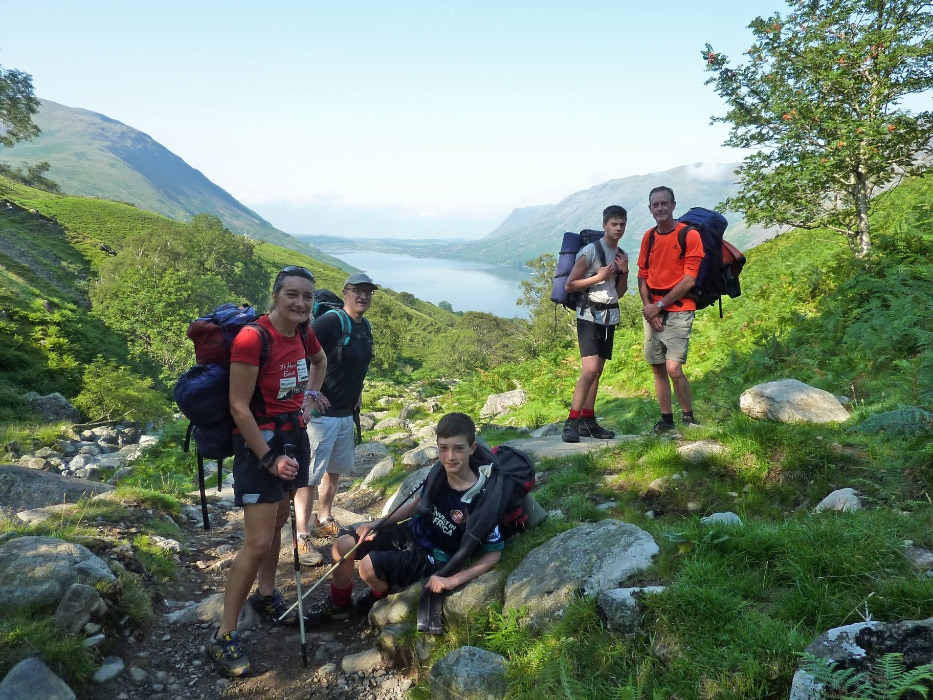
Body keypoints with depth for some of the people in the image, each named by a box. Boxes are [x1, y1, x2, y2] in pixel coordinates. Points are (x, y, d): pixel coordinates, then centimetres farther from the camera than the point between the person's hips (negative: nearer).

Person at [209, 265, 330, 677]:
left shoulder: (303, 333, 0)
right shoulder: (252, 338, -22)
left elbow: (320, 360, 26)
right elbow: (238, 406, -20)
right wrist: (269, 458, -18)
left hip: (294, 436, 7)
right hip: (258, 443, -7)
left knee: (277, 522, 21)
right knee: (258, 543, -9)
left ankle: (265, 596, 42)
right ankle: (223, 637, 6)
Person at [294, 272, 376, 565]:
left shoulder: (365, 327, 10)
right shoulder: (330, 322, -17)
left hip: (346, 412, 9)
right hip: (320, 413, -9)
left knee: (336, 469, 20)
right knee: (311, 475, -3)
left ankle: (324, 521, 37)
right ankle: (302, 537, 8)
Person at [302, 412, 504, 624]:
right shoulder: (440, 471, -12)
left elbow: (493, 554, -18)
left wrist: (452, 580, -25)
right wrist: (377, 524, 2)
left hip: (433, 556, -6)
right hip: (411, 532, 6)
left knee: (369, 566, -25)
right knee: (343, 545, -2)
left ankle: (380, 596, 12)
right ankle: (337, 605, 24)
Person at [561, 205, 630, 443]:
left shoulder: (622, 255, 13)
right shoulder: (590, 251, -8)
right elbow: (569, 285, -9)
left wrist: (624, 272, 1)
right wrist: (599, 277, -15)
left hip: (610, 316, 7)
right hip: (589, 314, -7)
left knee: (598, 371, 8)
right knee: (589, 369, -18)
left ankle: (588, 421, 15)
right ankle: (571, 422, -15)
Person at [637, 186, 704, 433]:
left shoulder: (689, 235, -6)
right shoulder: (648, 237, 11)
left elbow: (689, 280, -11)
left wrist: (660, 305, -11)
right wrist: (648, 306, -3)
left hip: (678, 311, -5)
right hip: (653, 311, 5)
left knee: (673, 368, -14)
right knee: (657, 368, 7)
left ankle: (688, 417, 5)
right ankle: (666, 419, 18)